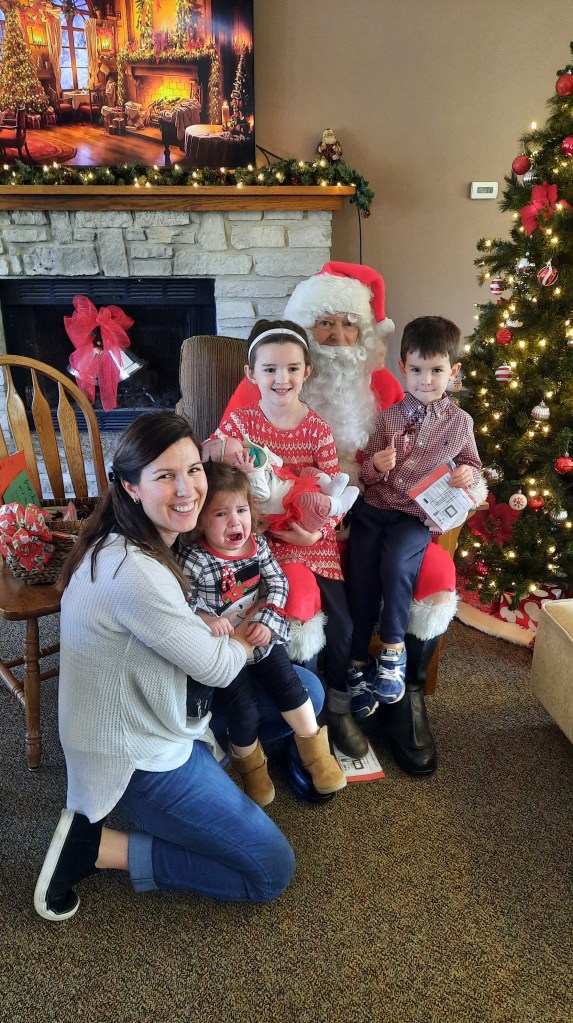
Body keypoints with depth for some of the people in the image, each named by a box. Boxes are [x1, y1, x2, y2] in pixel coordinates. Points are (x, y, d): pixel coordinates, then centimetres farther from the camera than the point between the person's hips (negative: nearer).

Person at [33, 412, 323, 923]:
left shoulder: (148, 544, -2)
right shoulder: (132, 572, -33)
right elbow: (215, 668, -21)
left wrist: (225, 630, -10)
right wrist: (242, 642, 0)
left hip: (159, 716, 9)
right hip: (136, 759, -9)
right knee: (272, 872, -1)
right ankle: (98, 847, 1)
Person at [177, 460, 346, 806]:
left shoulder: (258, 545, -5)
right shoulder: (192, 559, -19)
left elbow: (278, 583, -2)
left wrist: (267, 621, -15)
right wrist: (205, 618, -33)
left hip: (262, 635, 4)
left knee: (290, 685, 0)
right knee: (245, 709, -6)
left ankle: (316, 752, 22)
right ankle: (250, 765, 25)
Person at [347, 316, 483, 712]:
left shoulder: (460, 422, 3)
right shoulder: (390, 416, 4)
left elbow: (472, 465, 16)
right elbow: (368, 471, 8)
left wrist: (469, 474, -8)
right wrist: (376, 465, -16)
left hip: (417, 516, -1)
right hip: (374, 507, 2)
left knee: (396, 564, -27)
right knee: (361, 574, -12)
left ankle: (393, 651, -5)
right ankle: (357, 662, 4)